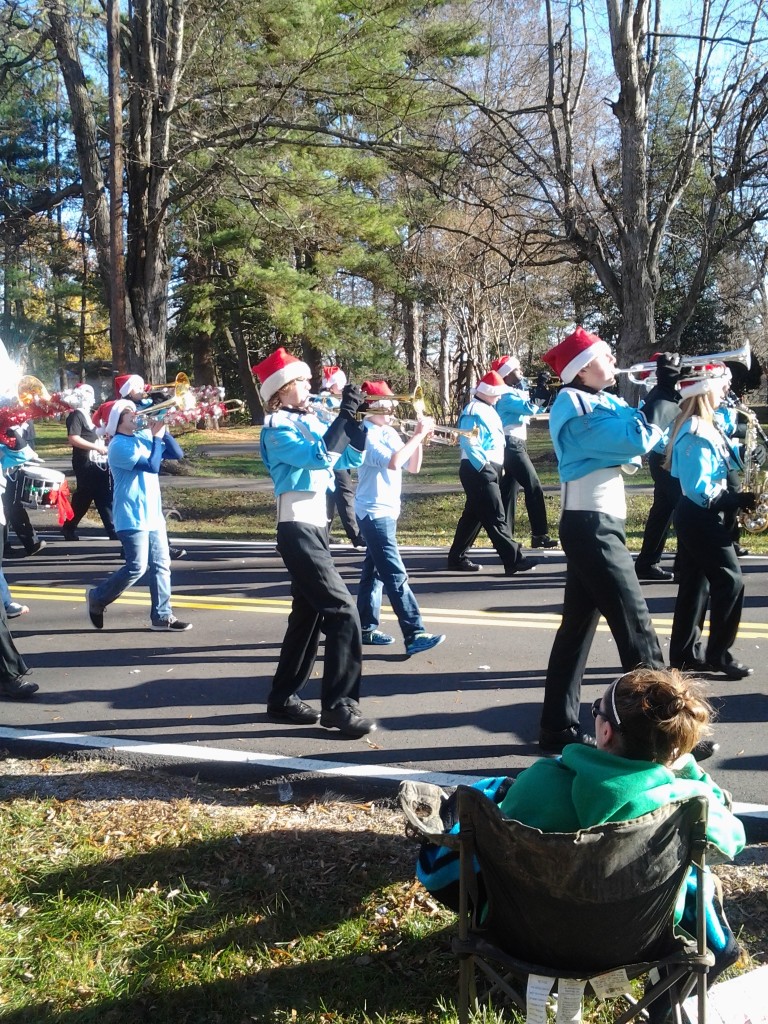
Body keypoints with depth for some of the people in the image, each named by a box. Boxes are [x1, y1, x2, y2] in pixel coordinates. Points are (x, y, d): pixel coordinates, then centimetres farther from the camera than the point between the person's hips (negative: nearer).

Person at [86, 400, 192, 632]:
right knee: (137, 567, -8)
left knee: (161, 565, 5)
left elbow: (177, 454, 7)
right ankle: (97, 597, 13)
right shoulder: (119, 445, -13)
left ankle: (162, 616, 9)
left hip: (153, 513, 8)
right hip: (132, 516, -8)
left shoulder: (143, 437, 10)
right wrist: (157, 437, -14)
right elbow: (152, 466, -22)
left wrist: (163, 432, -5)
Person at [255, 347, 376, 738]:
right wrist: (344, 414, -23)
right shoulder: (276, 429, -11)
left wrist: (356, 420, -2)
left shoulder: (311, 420, 13)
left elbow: (349, 459, 12)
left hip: (314, 526, 9)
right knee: (342, 612, -14)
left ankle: (283, 697, 25)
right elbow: (318, 457, -26)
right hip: (298, 529, -9)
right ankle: (338, 705, -7)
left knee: (309, 613, 14)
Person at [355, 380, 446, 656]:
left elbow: (413, 467, 10)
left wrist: (419, 438, -4)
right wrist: (418, 436, -23)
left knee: (375, 571, 15)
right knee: (396, 575, -12)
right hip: (374, 513, -9)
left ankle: (366, 628, 24)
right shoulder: (366, 435, -16)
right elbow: (393, 462, -31)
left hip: (388, 511, 9)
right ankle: (415, 636, -14)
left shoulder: (390, 433, 11)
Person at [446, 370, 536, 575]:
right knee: (496, 517, -9)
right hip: (478, 471, -10)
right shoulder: (474, 411, -14)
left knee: (473, 514, 13)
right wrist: (485, 466, -22)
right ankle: (513, 560, -9)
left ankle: (457, 558, 20)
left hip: (488, 470, 10)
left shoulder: (487, 409, 18)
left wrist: (493, 468, 16)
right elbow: (469, 443, -22)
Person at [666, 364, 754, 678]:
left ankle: (685, 653, 20)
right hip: (701, 518, -10)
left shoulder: (693, 427, 12)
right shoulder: (698, 433, -20)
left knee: (695, 584, 13)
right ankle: (718, 654, 4)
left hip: (694, 516, 10)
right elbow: (700, 490, -24)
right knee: (730, 582, -4)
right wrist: (737, 501, -18)